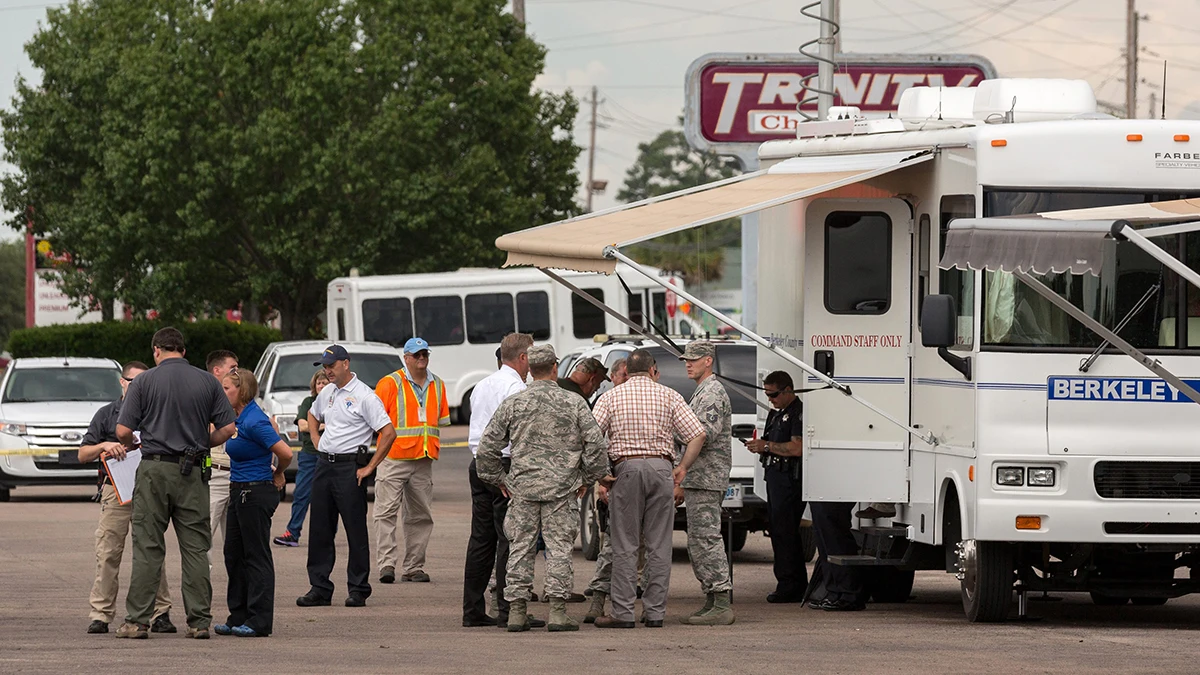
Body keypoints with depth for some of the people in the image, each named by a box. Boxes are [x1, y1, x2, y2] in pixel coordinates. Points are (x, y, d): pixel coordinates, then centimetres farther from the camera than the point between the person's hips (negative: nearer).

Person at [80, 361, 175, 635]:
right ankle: (101, 614, -2)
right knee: (108, 553, -5)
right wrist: (104, 447, -7)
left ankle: (160, 613, 2)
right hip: (115, 488, 0)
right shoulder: (106, 414, 13)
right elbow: (83, 455, 11)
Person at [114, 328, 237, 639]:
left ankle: (137, 620, -1)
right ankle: (199, 621, 3)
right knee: (195, 548, 5)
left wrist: (128, 445, 16)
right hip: (193, 473, 2)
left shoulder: (144, 381, -1)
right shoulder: (207, 382, 5)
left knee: (148, 547, 1)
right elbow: (227, 428, 2)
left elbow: (123, 430, -6)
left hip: (154, 468, -2)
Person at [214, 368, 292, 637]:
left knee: (256, 557, -5)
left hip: (256, 493, -10)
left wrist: (278, 475, -2)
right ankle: (239, 618, 20)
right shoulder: (238, 419, 10)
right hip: (239, 493, 10)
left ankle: (259, 622, 0)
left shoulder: (254, 422, -19)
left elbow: (285, 453, -21)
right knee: (234, 555, 13)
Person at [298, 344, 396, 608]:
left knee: (356, 530, -3)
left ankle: (358, 590, 2)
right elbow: (312, 415, 36)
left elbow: (388, 433, -14)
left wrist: (369, 467, -14)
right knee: (319, 529, 7)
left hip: (349, 467, -7)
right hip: (324, 465, 7)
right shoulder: (327, 393, 13)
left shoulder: (364, 396, -10)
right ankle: (319, 588, 12)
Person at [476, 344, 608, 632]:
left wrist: (499, 479, 15)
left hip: (522, 487, 1)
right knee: (559, 547, 1)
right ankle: (557, 611, -4)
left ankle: (517, 610, 6)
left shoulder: (513, 404, 2)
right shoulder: (573, 403, -1)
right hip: (562, 489, -1)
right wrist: (587, 479, 9)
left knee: (521, 547, 6)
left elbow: (487, 447, 4)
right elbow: (596, 444, -3)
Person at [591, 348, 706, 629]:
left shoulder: (611, 397, 5)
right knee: (659, 545, 5)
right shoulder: (669, 396, 6)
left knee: (625, 546, 1)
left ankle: (623, 613, -3)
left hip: (626, 469, -1)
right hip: (661, 468, 1)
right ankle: (655, 613, 5)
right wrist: (683, 468, 9)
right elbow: (697, 434, -1)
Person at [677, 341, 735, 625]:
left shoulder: (713, 393, -11)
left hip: (707, 481, -11)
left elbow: (706, 434, -24)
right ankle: (713, 602, 13)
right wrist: (683, 484, 25)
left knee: (706, 539, -13)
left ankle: (721, 605, -16)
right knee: (698, 543, 11)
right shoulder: (703, 393, 23)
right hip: (698, 481, 11)